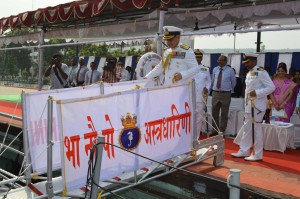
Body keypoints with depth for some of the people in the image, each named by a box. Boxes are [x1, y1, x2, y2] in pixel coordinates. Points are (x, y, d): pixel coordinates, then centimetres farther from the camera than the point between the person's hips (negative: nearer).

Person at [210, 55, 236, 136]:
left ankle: (221, 132, 13)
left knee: (224, 114, 3)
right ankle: (215, 130, 20)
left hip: (225, 94, -3)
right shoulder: (215, 69, 6)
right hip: (215, 93, 3)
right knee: (214, 113, 8)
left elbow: (233, 82, 10)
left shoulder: (230, 70, -2)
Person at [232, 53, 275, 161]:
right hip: (249, 105, 8)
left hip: (258, 106, -8)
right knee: (247, 128, 12)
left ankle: (257, 155, 8)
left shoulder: (261, 72, -11)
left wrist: (257, 93, -22)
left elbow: (271, 87, -15)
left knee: (257, 129, -2)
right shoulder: (249, 73, 14)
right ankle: (244, 151, 21)